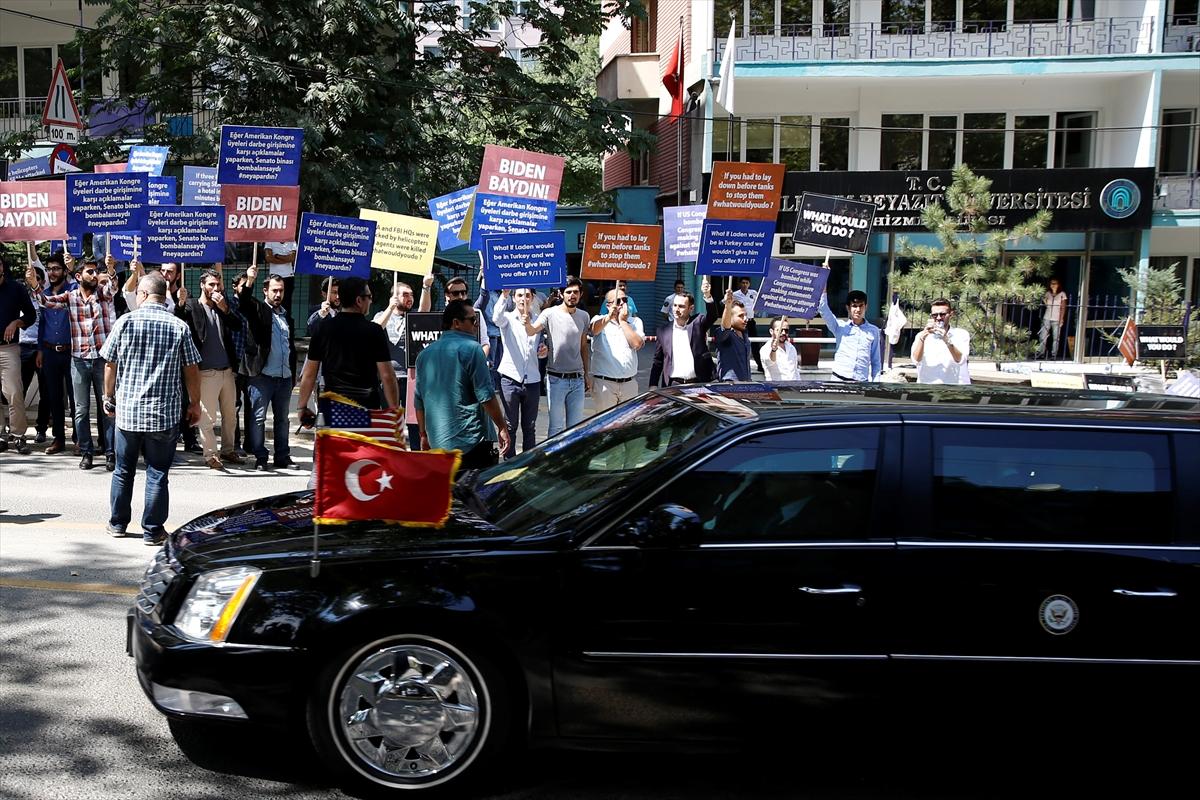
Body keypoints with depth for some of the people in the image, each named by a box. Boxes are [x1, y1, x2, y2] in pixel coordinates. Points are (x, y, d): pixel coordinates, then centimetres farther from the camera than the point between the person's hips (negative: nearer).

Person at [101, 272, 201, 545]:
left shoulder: (125, 322, -4)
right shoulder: (179, 327, -4)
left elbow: (110, 364, 1)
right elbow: (191, 370, -2)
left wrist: (109, 396, 15)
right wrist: (194, 403, 10)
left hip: (127, 409, 1)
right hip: (164, 412, -1)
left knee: (124, 470, 16)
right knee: (157, 473, 5)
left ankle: (118, 523, 28)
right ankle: (152, 530, 9)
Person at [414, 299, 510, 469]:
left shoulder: (425, 354, 11)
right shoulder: (471, 349, -9)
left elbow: (419, 401, 15)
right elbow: (486, 396, -12)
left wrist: (424, 435, 23)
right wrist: (502, 428, -3)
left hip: (437, 443, 7)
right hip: (469, 443, -7)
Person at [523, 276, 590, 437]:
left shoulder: (584, 316, 8)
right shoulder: (550, 314, -8)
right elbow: (532, 331, -24)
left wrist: (586, 374, 16)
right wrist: (528, 324, -47)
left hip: (578, 380, 5)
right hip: (556, 379, -4)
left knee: (575, 426, 12)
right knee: (556, 426, 1)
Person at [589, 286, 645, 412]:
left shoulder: (635, 322, 9)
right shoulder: (599, 320, 2)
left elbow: (637, 344, -8)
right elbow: (594, 330, -23)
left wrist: (623, 321, -5)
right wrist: (608, 317, -43)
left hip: (629, 383, 3)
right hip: (604, 383, -2)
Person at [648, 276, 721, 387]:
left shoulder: (698, 323, 4)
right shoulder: (664, 331, 8)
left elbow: (714, 313, -14)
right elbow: (657, 361, 11)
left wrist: (707, 296, -31)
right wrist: (653, 386, 4)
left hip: (698, 384, -1)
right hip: (673, 385, 1)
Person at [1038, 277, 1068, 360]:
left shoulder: (1062, 294, 2)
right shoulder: (1048, 294, 11)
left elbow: (1063, 308, 0)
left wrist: (1061, 319, -7)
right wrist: (1044, 301, -4)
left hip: (1056, 319, -3)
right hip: (1047, 318, 3)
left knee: (1055, 338, -2)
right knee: (1042, 337, -3)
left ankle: (1053, 355, 2)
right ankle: (1041, 354, 1)